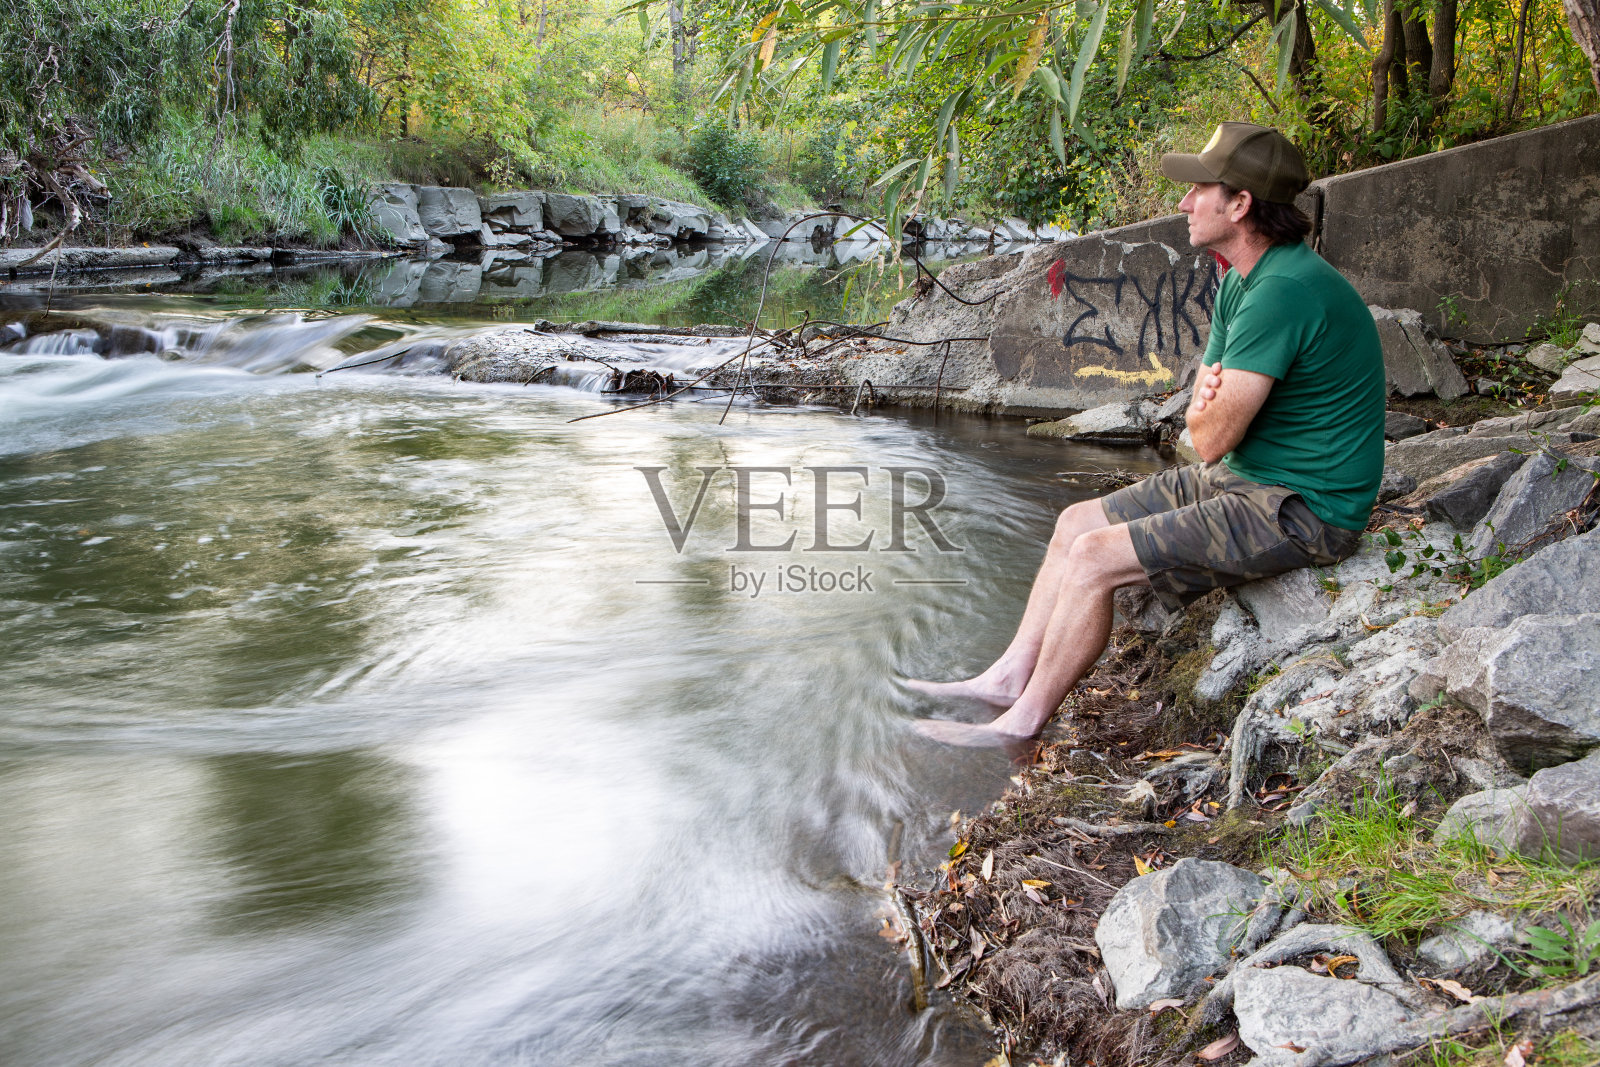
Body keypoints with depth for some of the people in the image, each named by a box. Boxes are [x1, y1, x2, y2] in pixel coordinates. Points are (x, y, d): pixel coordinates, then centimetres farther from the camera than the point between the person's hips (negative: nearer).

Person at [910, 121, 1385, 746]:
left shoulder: (1283, 291, -25)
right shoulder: (1240, 283, 9)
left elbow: (1211, 438, -23)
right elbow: (1201, 418, 11)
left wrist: (1209, 413, 0)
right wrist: (1211, 402, -12)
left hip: (1297, 511, -10)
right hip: (1245, 480, 10)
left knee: (1094, 557, -17)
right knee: (1076, 522, 8)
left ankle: (1024, 719, -3)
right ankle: (1010, 676, 13)